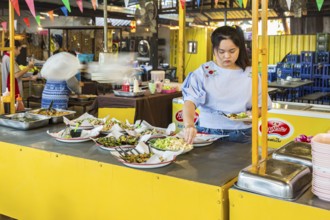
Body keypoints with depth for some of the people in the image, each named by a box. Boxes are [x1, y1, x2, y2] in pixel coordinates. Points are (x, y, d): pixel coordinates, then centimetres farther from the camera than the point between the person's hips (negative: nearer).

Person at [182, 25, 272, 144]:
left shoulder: (250, 74, 6)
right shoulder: (204, 72, -1)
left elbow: (260, 105, 13)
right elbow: (190, 101, -12)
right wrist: (189, 124, -31)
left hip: (241, 136, 1)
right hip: (208, 134, -1)